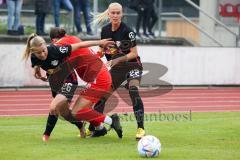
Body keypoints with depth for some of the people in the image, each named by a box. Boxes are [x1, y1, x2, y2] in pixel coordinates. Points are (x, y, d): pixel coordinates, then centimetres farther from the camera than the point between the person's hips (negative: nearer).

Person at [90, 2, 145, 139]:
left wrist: (117, 60, -26)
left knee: (133, 91, -30)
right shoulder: (105, 30, -1)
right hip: (116, 69, 6)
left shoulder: (127, 31, -19)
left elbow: (134, 53, -18)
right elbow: (102, 50, 14)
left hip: (132, 65, -6)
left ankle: (141, 128, -26)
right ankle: (92, 128, 17)